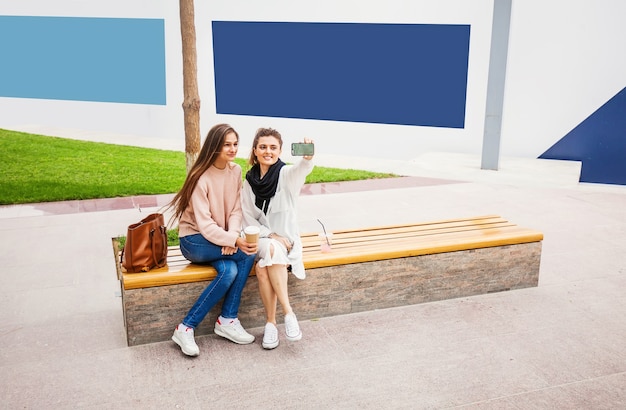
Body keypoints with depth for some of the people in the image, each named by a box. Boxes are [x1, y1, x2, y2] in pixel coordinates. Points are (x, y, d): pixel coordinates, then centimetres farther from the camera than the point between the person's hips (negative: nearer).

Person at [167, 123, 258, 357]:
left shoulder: (235, 171, 0)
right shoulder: (201, 178, -19)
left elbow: (237, 210, -3)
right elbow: (205, 225, -23)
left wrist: (233, 235, -22)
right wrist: (235, 241, -34)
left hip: (220, 238, 6)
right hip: (195, 240, -6)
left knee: (229, 271, -25)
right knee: (247, 253, -25)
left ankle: (187, 327, -13)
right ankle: (227, 320, -15)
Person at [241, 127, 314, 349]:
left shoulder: (286, 174, -7)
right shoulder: (249, 180, 5)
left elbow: (301, 170, -32)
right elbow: (248, 218, 5)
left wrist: (308, 157, -56)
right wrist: (270, 235, -11)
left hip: (286, 240, -2)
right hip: (261, 239, 2)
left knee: (263, 266, -33)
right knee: (271, 250, -33)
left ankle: (271, 322, -20)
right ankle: (288, 313, -25)